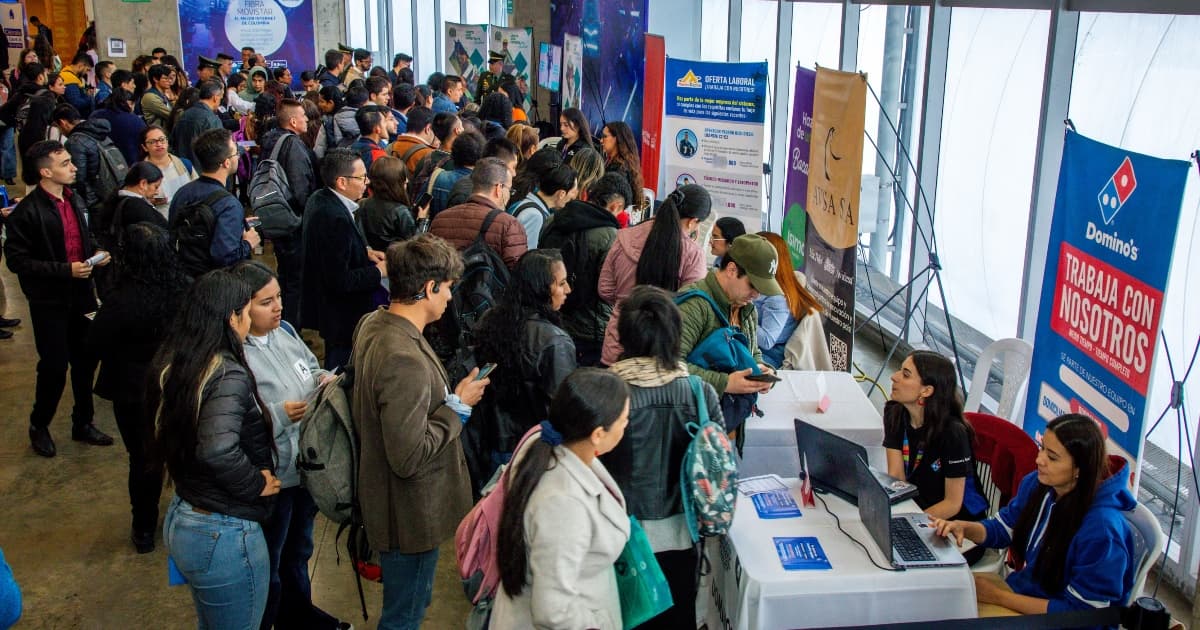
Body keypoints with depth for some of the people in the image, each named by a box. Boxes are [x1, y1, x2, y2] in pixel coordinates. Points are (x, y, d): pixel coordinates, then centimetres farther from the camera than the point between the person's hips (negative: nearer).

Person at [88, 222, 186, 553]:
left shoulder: (122, 300, -27)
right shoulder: (188, 289, -15)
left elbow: (96, 344, -14)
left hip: (135, 392, -3)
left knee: (144, 459, 14)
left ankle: (144, 530, 29)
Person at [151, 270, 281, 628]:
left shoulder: (174, 366, 1)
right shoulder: (228, 376, -25)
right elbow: (219, 450, -38)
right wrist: (257, 484, -21)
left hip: (181, 519, 8)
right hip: (224, 537, -8)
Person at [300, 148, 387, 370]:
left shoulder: (318, 200, 1)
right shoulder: (336, 218, -29)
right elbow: (340, 282, -28)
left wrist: (365, 253, 6)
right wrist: (378, 272, -15)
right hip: (341, 316, -10)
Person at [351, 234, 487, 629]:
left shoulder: (373, 324, -1)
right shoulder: (404, 361, -33)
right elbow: (410, 458, -31)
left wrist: (448, 397, 10)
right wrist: (458, 407, -21)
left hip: (390, 502, 10)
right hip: (411, 516, -10)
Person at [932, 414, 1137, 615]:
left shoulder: (1101, 527, -28)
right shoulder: (1036, 484, -7)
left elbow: (1080, 611, -22)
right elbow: (1001, 529, 10)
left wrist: (998, 597, -21)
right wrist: (963, 527, -13)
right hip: (1025, 587, 7)